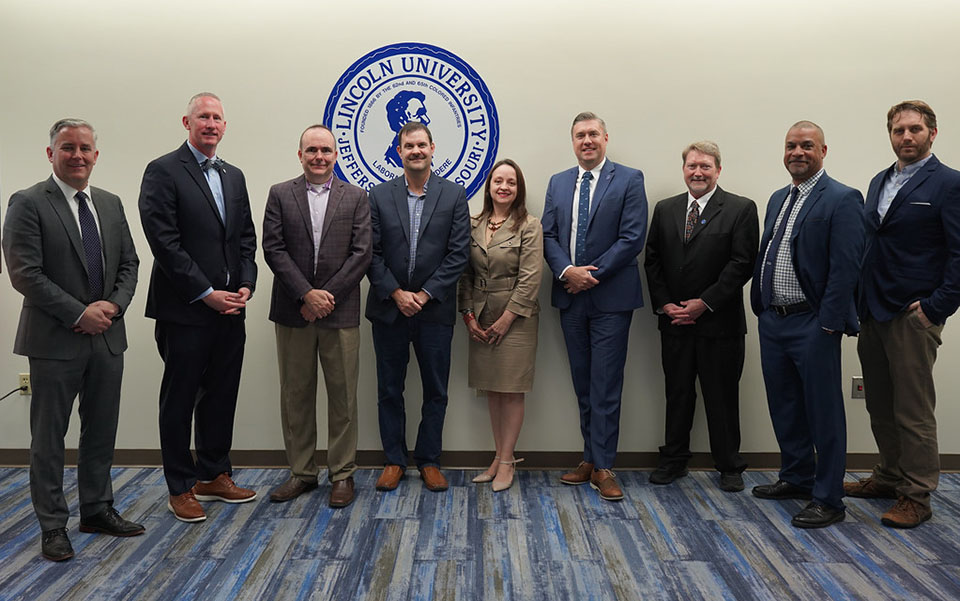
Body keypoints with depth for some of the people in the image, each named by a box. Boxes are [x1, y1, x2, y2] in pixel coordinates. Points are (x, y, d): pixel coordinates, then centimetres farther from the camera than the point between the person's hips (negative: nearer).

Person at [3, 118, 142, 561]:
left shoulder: (110, 204, 10)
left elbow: (129, 263, 11)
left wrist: (113, 305, -7)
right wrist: (80, 314, -17)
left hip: (107, 337, 6)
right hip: (55, 340, -5)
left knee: (102, 431, 14)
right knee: (49, 436, 6)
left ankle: (97, 510, 29)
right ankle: (52, 525, 18)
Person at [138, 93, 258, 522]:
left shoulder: (234, 176, 15)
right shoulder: (164, 172, -6)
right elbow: (164, 242, -13)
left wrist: (245, 286, -1)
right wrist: (206, 293, -15)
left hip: (230, 309, 6)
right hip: (185, 310, -6)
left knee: (222, 395, 13)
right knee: (180, 399, 6)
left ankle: (214, 476, 27)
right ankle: (181, 488, 18)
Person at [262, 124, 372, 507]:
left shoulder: (356, 198, 5)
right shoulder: (280, 195, 7)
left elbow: (361, 253, -3)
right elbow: (273, 249, -2)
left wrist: (327, 296, -11)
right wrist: (306, 294, -13)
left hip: (340, 312, -1)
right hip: (292, 311, 1)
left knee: (343, 395, 4)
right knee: (295, 395, 8)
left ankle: (342, 474, 16)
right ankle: (301, 472, 22)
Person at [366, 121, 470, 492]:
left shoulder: (454, 195, 1)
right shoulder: (379, 196, 4)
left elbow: (458, 253, -4)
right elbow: (372, 253, 0)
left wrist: (424, 295, -11)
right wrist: (397, 294, -11)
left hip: (435, 310, -1)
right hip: (389, 309, 1)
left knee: (436, 391, 7)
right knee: (389, 390, 9)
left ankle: (429, 461, 21)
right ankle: (394, 460, 23)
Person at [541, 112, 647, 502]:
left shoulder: (629, 180, -2)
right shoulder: (558, 183, 12)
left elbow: (632, 238, -10)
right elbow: (548, 235, 7)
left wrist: (591, 274, -13)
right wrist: (567, 271, -11)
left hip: (610, 297, -4)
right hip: (570, 297, 5)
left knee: (605, 385, -2)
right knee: (582, 384, 12)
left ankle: (602, 467, 6)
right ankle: (590, 459, 23)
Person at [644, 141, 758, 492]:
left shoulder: (740, 209, -2)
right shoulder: (665, 209, 10)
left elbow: (742, 263, -9)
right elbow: (652, 260, 9)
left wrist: (705, 302, -14)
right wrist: (663, 304, -3)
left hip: (720, 322, -3)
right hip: (674, 320, 3)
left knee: (722, 396, 7)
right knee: (677, 393, 12)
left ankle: (729, 466, 21)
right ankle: (673, 460, 26)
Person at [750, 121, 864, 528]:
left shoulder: (842, 200, -9)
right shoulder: (778, 199, 15)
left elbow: (845, 268, -14)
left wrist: (829, 324, -18)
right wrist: (760, 308, 11)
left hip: (812, 325, -7)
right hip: (773, 321, 8)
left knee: (823, 413, 2)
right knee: (784, 407, 17)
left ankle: (828, 499, 13)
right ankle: (797, 478, 34)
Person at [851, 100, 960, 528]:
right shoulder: (879, 182, 15)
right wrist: (861, 301, 9)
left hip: (913, 315, -7)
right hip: (872, 312, 7)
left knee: (914, 411, 0)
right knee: (880, 406, 15)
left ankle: (916, 496, 11)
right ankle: (889, 477, 29)